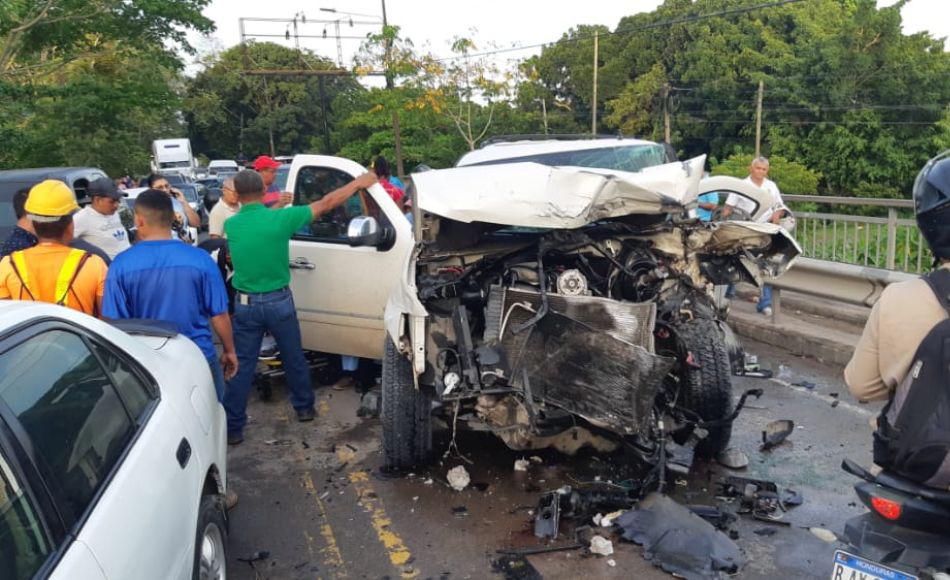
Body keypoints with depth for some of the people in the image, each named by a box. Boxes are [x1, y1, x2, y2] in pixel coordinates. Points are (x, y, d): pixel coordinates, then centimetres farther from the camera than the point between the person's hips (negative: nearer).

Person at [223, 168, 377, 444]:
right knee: (294, 358, 17)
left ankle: (233, 427, 12)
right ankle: (304, 408, 34)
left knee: (242, 366, 8)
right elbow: (325, 204, -8)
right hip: (278, 301, -1)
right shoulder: (280, 218, -14)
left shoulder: (230, 225, -5)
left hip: (245, 304, 1)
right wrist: (358, 183, 0)